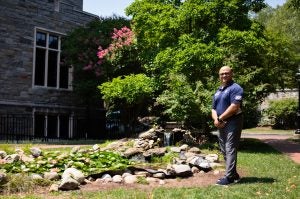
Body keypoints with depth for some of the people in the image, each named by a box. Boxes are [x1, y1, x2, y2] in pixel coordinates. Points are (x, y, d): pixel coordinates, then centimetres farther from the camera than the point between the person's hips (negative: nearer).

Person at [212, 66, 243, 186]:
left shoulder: (235, 88, -9)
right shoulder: (218, 91, 18)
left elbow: (234, 107, -20)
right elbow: (214, 109, 14)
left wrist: (220, 119, -14)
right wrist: (216, 119, -7)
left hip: (233, 123, -9)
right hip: (221, 125, 9)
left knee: (230, 149, -9)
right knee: (224, 150, 12)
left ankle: (229, 177, -6)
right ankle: (234, 175, 22)